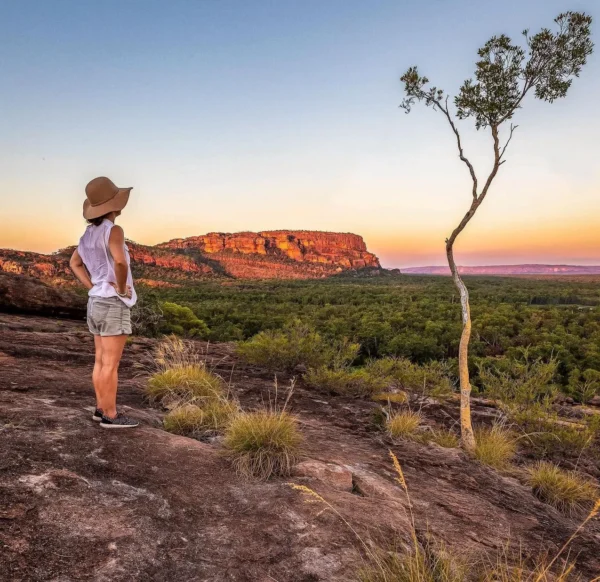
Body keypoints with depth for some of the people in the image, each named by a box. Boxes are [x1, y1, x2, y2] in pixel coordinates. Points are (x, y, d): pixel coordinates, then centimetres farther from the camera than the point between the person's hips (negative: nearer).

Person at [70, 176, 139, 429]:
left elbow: (75, 262, 21)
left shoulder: (89, 233, 10)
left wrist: (93, 287, 10)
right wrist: (121, 288, -18)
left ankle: (101, 408, 23)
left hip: (96, 302, 9)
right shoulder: (113, 230, -17)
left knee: (101, 361, 14)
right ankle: (110, 415, 6)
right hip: (113, 304, -9)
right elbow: (119, 261, -34)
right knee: (111, 364, -2)